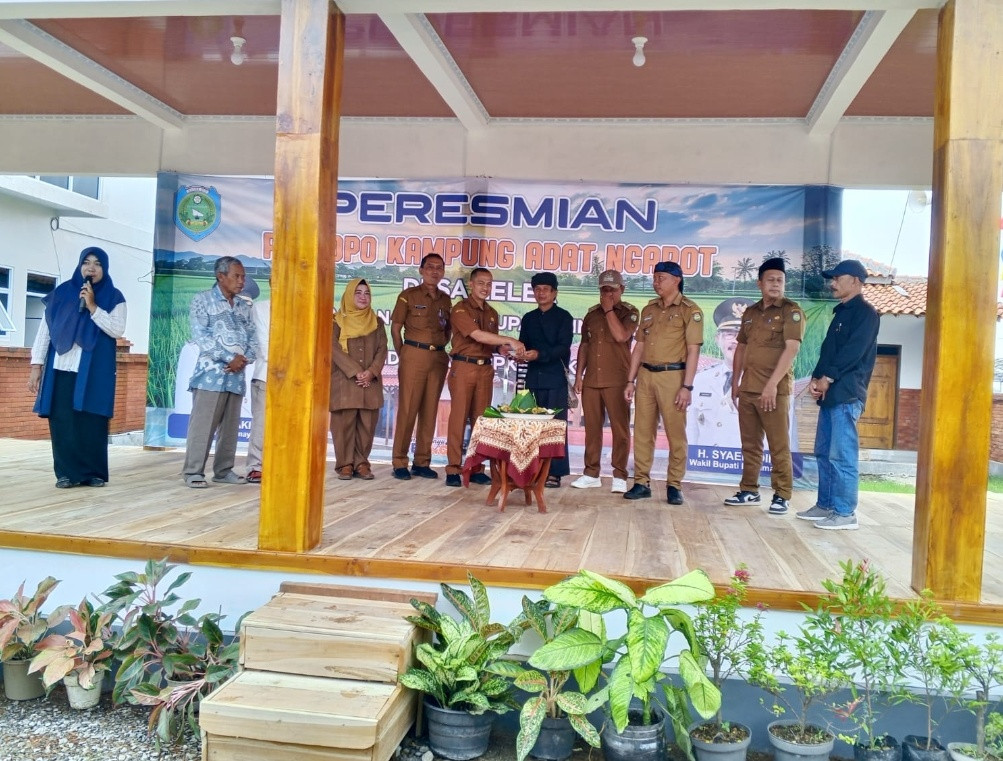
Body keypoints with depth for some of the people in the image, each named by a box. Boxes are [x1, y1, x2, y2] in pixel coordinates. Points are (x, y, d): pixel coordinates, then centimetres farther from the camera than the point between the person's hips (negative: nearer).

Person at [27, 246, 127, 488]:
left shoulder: (114, 298, 6)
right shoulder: (62, 292, 11)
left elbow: (117, 330, -7)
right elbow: (45, 329, 10)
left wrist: (92, 307, -13)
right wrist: (36, 365, 3)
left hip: (95, 370, -2)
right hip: (62, 368, 2)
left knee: (92, 421, -3)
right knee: (62, 420, -2)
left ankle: (94, 472, 5)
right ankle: (67, 472, 5)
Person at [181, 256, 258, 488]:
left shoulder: (245, 305, 16)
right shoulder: (202, 300, 1)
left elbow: (252, 338, 12)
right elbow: (201, 336, -9)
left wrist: (244, 360, -8)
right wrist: (230, 357, -15)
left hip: (237, 374, 5)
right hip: (211, 371, -5)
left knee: (231, 425, 8)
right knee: (203, 423, -7)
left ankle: (223, 470, 16)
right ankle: (193, 471, -1)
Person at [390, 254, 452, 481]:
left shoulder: (445, 300, 13)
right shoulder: (409, 295, 1)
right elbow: (395, 328, 1)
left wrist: (440, 348, 6)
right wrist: (403, 355, -1)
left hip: (438, 358, 4)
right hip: (414, 355, -4)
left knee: (430, 410, 6)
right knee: (407, 409, -4)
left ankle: (422, 462, 14)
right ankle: (400, 463, 3)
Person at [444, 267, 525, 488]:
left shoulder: (492, 313, 16)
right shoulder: (460, 309, -6)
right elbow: (478, 336, -18)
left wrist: (503, 348, 0)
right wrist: (509, 340, -22)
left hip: (485, 369, 6)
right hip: (463, 367, -6)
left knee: (480, 419, 5)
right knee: (459, 418, -5)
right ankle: (453, 469, -2)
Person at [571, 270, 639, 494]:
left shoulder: (629, 312, 1)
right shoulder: (592, 314, 15)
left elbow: (621, 336, -18)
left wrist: (609, 310, -10)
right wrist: (578, 375, 11)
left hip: (617, 381, -5)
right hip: (591, 380, 5)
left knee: (620, 429, -3)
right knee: (592, 427, 8)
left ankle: (619, 476, 3)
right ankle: (591, 474, 16)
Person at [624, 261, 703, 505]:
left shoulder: (689, 310, -2)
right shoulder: (649, 309, 15)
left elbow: (693, 350, -7)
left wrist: (687, 386, -14)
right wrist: (630, 380, 10)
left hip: (672, 376, -5)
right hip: (645, 375, 5)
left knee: (676, 434, 0)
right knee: (642, 432, 6)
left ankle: (674, 486, 9)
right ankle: (641, 483, 14)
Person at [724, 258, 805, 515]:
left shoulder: (791, 311, -5)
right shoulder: (750, 313, 15)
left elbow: (791, 349, -15)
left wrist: (772, 384, -22)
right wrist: (735, 381, 15)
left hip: (775, 390, -6)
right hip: (747, 389, 6)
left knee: (779, 446, -1)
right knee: (750, 444, 12)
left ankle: (782, 496, 6)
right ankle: (749, 490, 21)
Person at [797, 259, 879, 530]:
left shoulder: (866, 313, -7)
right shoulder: (841, 312, 22)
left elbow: (854, 351, -17)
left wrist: (827, 378, -13)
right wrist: (816, 379, 5)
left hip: (846, 394, -10)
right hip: (830, 393, 10)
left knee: (841, 455, -9)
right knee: (824, 453, 12)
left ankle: (845, 513, -5)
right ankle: (825, 505, 19)